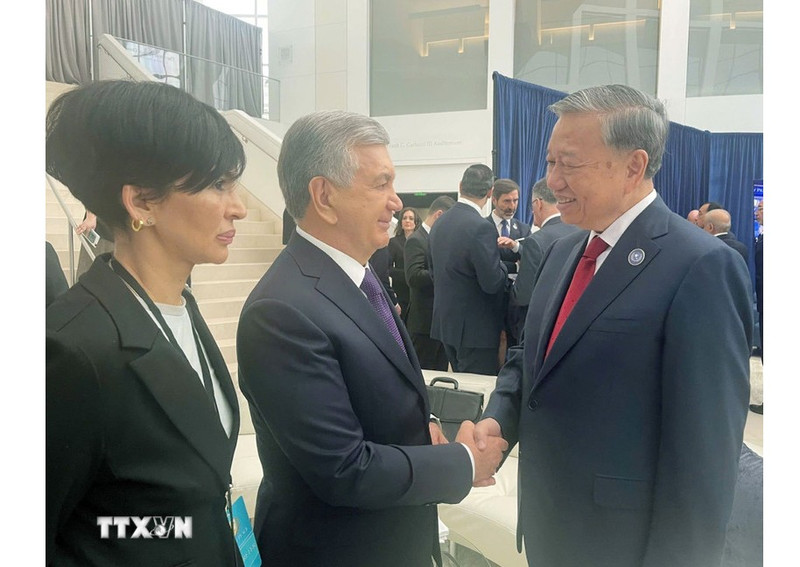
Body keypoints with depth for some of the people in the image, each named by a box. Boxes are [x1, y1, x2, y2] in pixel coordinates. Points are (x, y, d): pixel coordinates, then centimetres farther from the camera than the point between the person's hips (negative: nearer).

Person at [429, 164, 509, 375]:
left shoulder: (439, 223, 5)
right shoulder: (482, 228, -20)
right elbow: (492, 283, -21)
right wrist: (504, 266, 0)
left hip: (445, 323, 8)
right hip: (476, 328, -8)